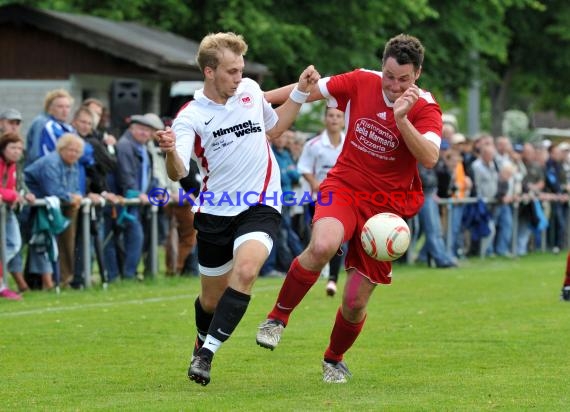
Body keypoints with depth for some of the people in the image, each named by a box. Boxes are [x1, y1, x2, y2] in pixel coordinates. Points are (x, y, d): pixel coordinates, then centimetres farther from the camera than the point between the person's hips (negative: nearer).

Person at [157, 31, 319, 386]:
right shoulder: (190, 117, -9)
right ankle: (202, 343, 44)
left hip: (260, 206, 1)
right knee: (212, 297, 10)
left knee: (245, 270, -28)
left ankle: (207, 353, -24)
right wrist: (171, 152, -43)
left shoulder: (250, 90, 4)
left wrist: (300, 93, 13)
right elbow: (178, 173, -21)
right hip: (215, 212, -1)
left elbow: (274, 127, 24)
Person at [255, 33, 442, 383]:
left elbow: (429, 159, -26)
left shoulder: (425, 109, -11)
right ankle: (278, 318, -12)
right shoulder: (361, 83, -4)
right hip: (344, 187, 1)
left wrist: (401, 118, -38)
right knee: (322, 246, -34)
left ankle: (334, 360, 32)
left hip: (387, 206, 0)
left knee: (356, 301, 0)